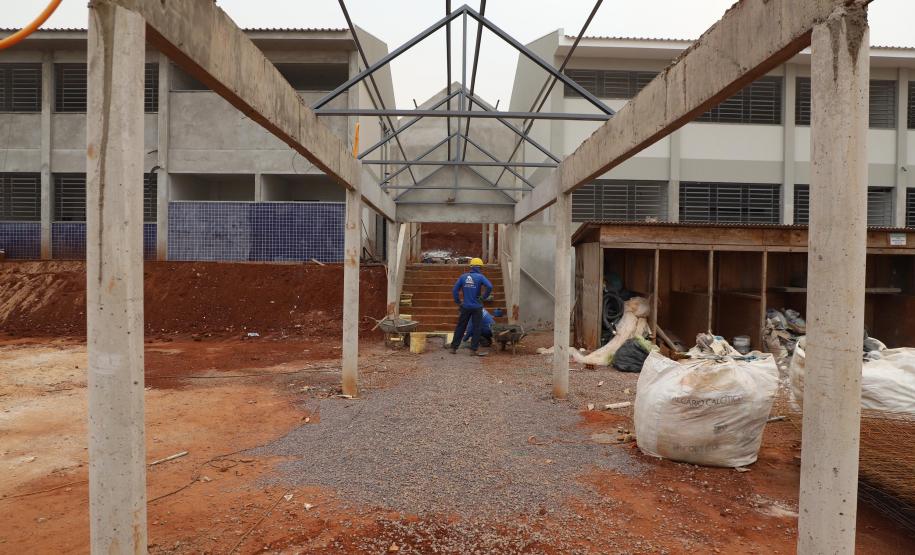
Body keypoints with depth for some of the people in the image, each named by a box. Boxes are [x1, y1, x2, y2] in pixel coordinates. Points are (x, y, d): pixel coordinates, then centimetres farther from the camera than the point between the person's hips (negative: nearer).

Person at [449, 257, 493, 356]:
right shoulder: (480, 277, -7)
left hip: (465, 307, 4)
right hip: (477, 307, -4)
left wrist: (458, 301, 10)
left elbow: (454, 290, 3)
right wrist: (484, 297, -8)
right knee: (477, 328, 7)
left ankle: (454, 347, 17)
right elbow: (489, 286, -21)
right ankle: (474, 349, 8)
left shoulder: (463, 276, 4)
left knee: (460, 327, 12)